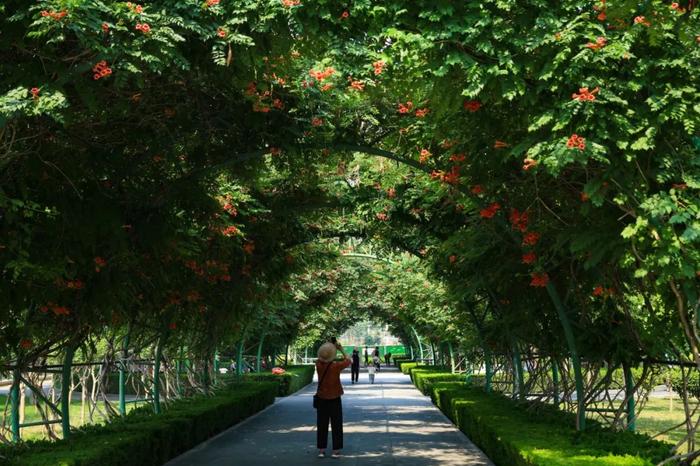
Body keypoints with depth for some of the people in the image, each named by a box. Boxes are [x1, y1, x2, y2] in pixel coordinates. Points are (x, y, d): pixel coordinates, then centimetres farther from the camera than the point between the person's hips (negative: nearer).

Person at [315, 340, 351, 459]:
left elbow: (320, 359, 14)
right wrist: (341, 349, 4)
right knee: (336, 426, 5)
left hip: (322, 400, 3)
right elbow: (348, 361, -2)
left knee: (322, 425, 9)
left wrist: (325, 346, 7)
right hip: (335, 399, -3)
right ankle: (336, 450, 6)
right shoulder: (336, 366, -19)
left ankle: (321, 450, 11)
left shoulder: (319, 365, -10)